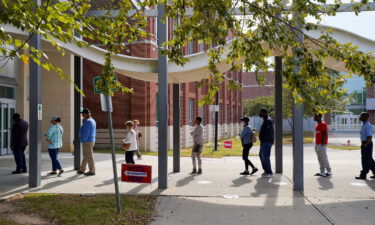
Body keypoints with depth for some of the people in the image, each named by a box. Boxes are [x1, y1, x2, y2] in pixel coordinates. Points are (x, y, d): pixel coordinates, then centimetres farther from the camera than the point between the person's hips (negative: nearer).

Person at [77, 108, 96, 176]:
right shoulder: (92, 120, 14)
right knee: (85, 156, 16)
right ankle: (82, 170, 25)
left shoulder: (87, 121, -18)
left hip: (87, 142, -10)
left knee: (89, 156, -4)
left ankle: (92, 171, 1)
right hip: (92, 141, 10)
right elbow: (94, 132, 19)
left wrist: (83, 140, -12)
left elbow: (86, 133, -21)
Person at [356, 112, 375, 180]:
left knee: (366, 160, -3)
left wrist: (365, 145, -19)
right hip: (364, 144, 10)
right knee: (369, 160, 16)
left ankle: (363, 175, 2)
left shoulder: (368, 126, -18)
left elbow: (369, 137, -23)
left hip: (367, 144, -10)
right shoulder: (364, 125, 13)